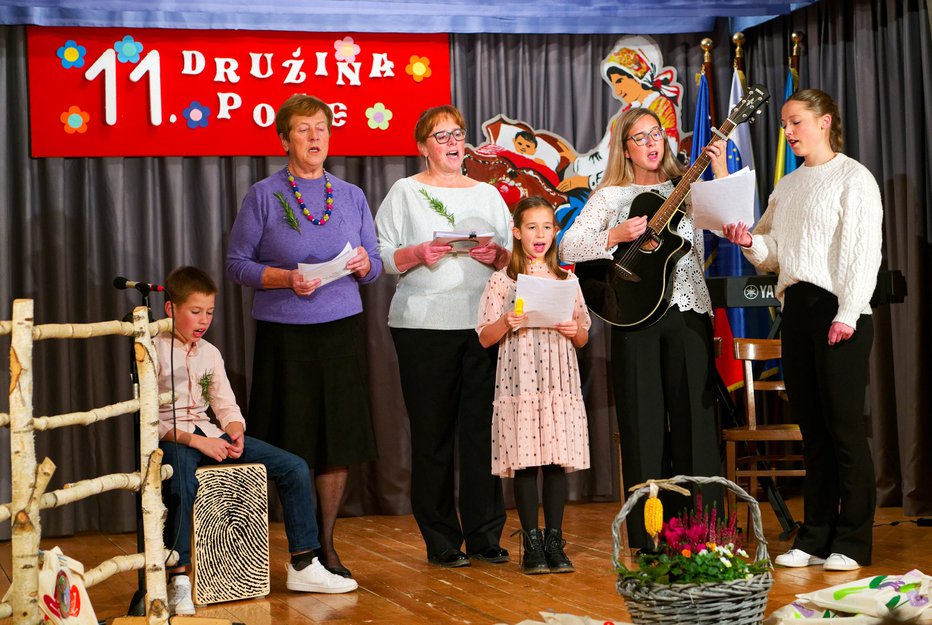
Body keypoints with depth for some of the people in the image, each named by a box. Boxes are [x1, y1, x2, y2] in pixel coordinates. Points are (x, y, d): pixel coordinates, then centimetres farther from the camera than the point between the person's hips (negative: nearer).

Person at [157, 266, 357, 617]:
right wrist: (195, 441, -22)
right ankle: (177, 583, -37)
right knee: (182, 481, -44)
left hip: (209, 435, 7)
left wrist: (235, 432, -8)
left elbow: (226, 406, 15)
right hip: (169, 440, -7)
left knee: (294, 467, -4)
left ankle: (303, 566, 4)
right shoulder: (152, 350, -6)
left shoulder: (210, 354, 15)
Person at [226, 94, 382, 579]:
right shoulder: (264, 196, 0)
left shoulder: (351, 196, 10)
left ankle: (326, 544, 15)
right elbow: (237, 264, -1)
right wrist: (287, 278, -16)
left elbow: (375, 266, 14)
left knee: (340, 440, 3)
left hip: (342, 329, 3)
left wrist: (363, 264, -9)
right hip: (284, 333, -3)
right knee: (293, 444, -2)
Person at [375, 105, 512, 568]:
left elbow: (514, 258, 17)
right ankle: (441, 541, 5)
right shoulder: (404, 193, 9)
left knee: (483, 429, -1)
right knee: (432, 433, -2)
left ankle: (485, 535, 7)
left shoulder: (488, 194, 19)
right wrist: (417, 255, -15)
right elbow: (382, 256, 2)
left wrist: (498, 256, -4)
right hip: (424, 325, -2)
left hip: (484, 322, 3)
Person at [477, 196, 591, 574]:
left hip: (560, 382, 3)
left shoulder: (567, 281, 12)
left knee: (558, 458, 1)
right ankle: (532, 545, 5)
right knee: (525, 460, -3)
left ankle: (554, 542, 9)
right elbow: (485, 338, 4)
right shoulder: (502, 281, 4)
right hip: (519, 383, -2)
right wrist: (506, 323, -15)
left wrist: (575, 329, -5)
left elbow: (583, 339, 16)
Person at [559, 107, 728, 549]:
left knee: (694, 418, -1)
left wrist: (721, 175, -10)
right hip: (634, 315, -1)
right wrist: (616, 236, -14)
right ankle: (647, 541, 8)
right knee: (643, 425, 2)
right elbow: (568, 248, -1)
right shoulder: (611, 196, 8)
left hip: (688, 311, 1)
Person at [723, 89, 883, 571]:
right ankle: (815, 536, 13)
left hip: (838, 310, -7)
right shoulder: (786, 187, 19)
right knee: (812, 427, 9)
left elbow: (863, 250, -11)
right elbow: (772, 255, 19)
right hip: (795, 308, 7)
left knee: (844, 425, -5)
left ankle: (852, 543, 0)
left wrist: (848, 313, -18)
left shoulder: (852, 178, -3)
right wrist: (749, 242, -2)